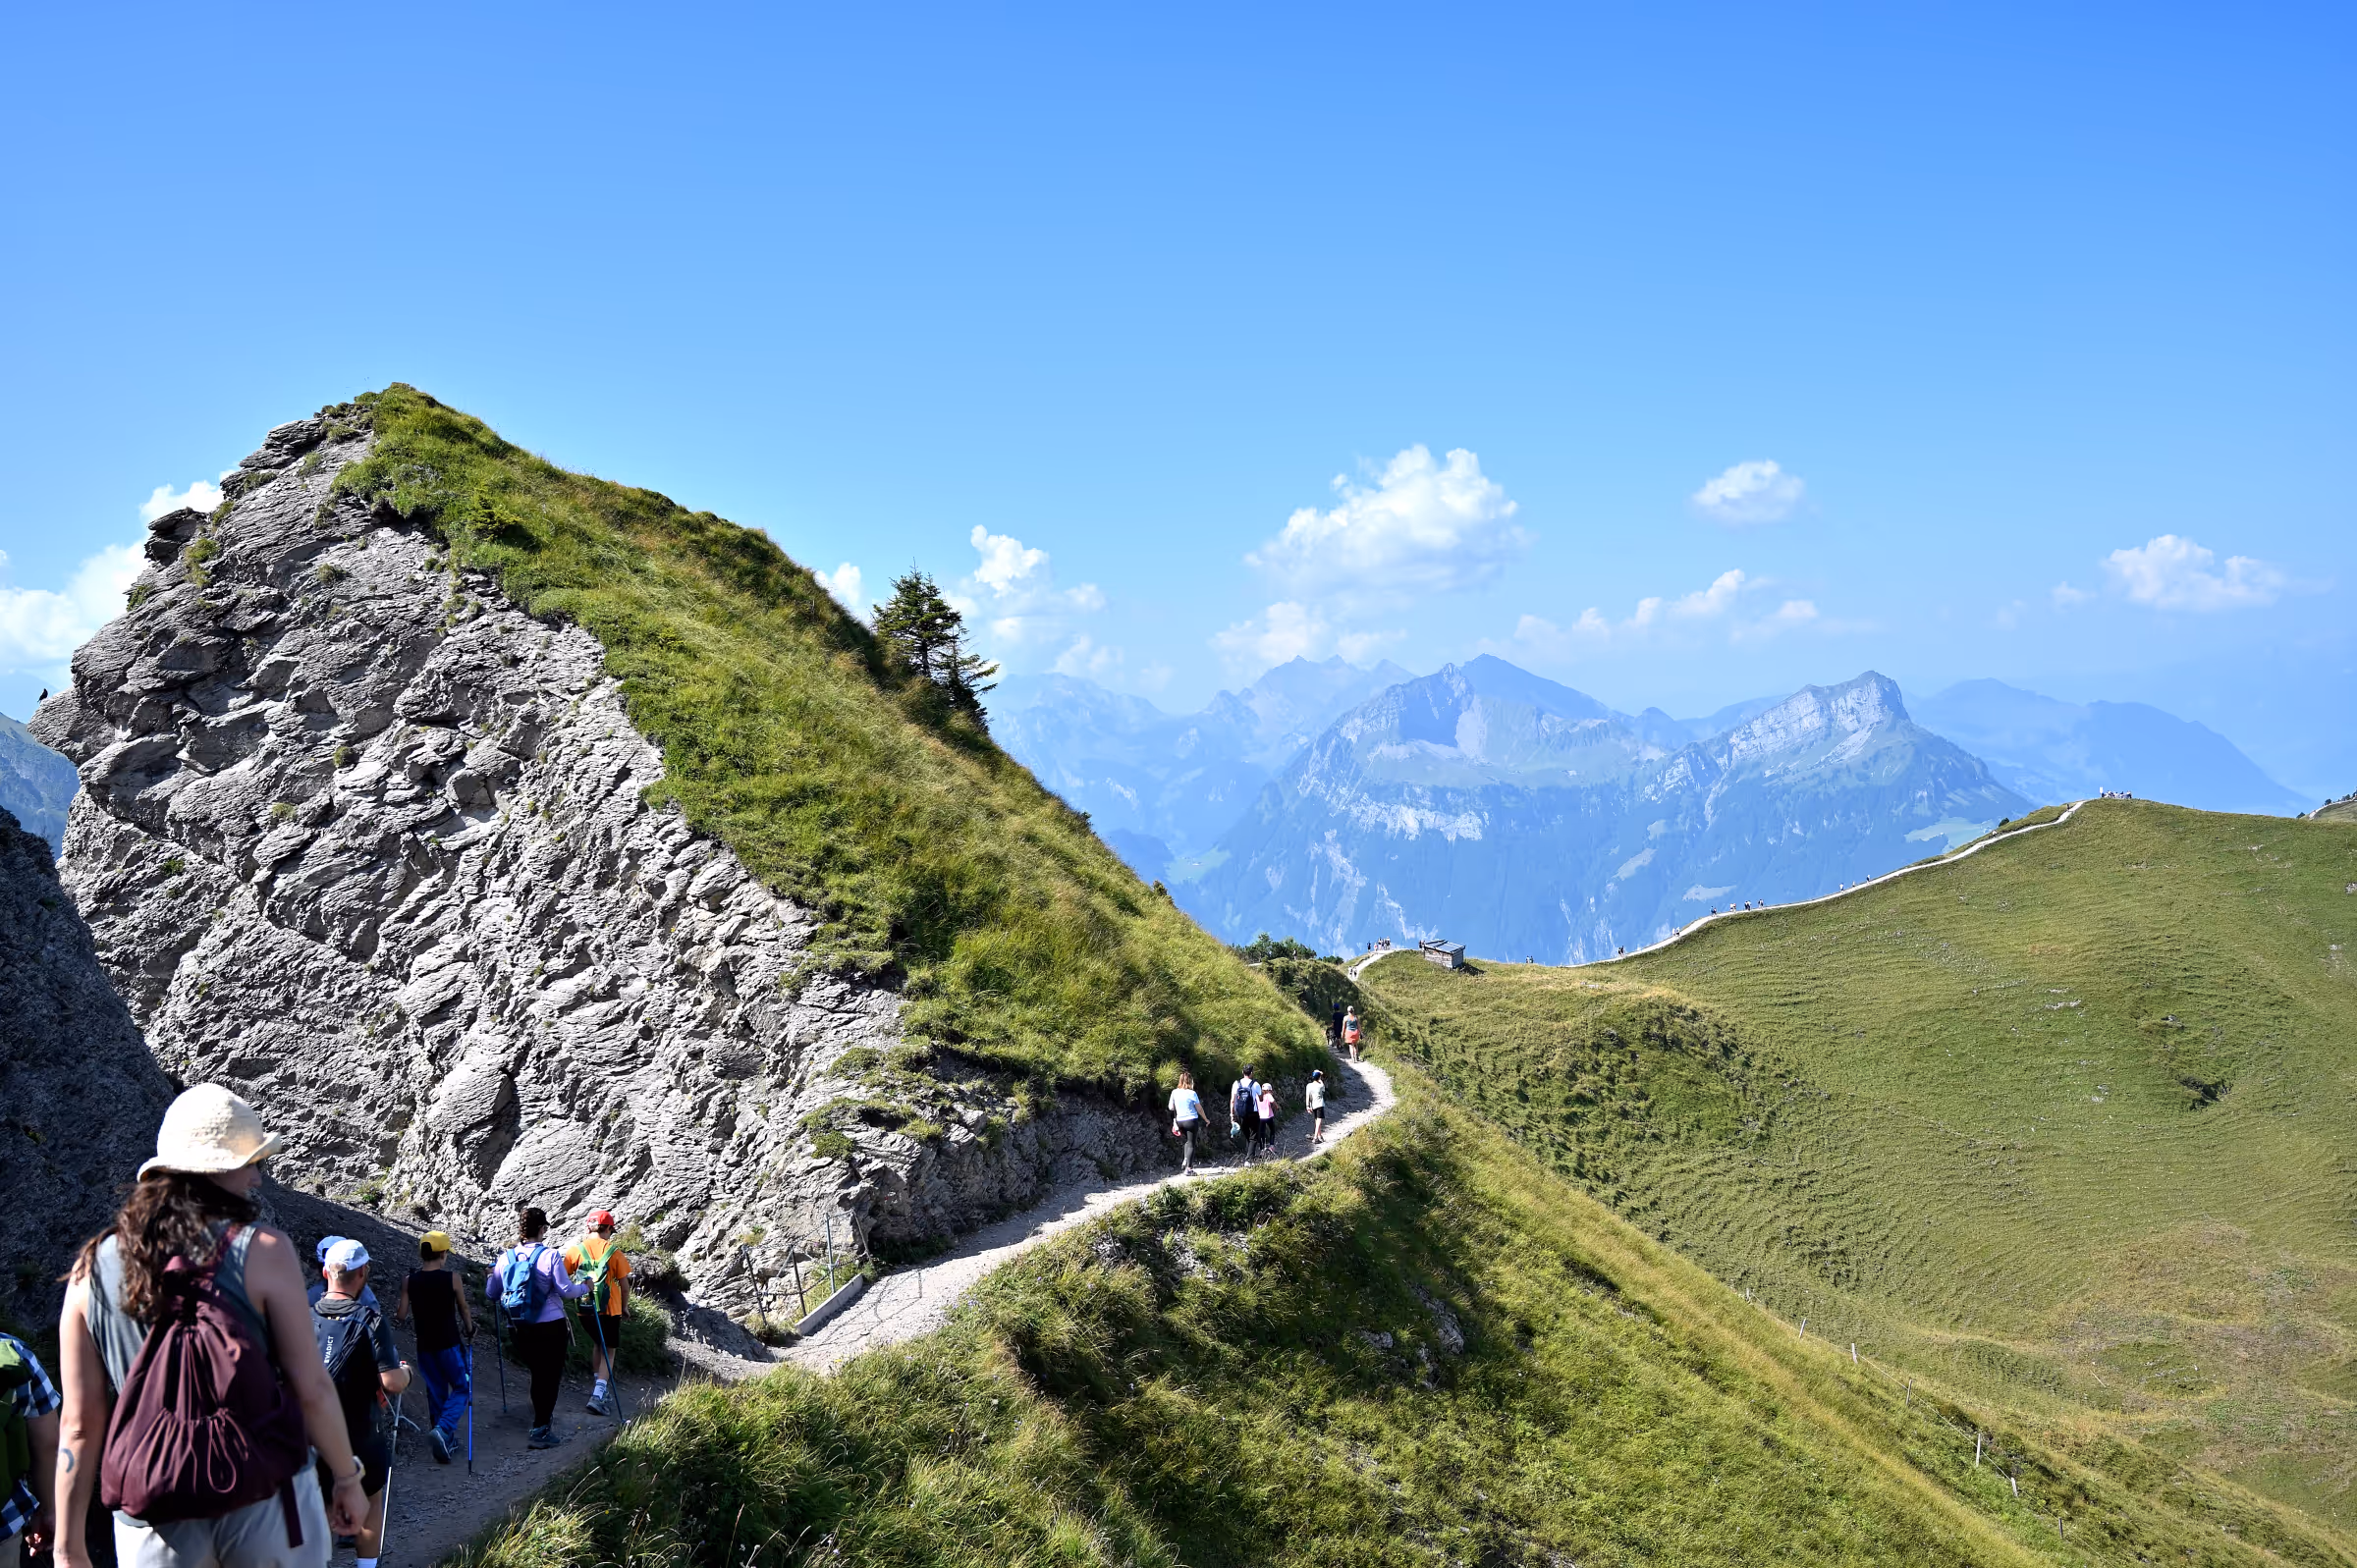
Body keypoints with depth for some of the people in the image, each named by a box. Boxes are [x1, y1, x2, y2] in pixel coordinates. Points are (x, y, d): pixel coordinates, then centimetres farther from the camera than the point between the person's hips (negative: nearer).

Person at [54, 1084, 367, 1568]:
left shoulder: (93, 1269, -1)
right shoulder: (263, 1250, -11)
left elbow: (79, 1425, -1)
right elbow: (312, 1389, -10)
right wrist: (348, 1478, 4)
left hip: (155, 1526, 3)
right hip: (267, 1506, -3)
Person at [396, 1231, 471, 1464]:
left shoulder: (409, 1281, -4)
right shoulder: (451, 1278, -11)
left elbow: (401, 1315, -2)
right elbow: (464, 1309, 0)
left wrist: (396, 1308, 22)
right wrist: (469, 1330, 18)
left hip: (425, 1345, 4)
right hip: (450, 1344, -4)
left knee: (436, 1391, 17)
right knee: (462, 1388, 8)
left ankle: (447, 1440, 22)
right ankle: (443, 1429, -16)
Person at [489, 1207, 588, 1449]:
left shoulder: (506, 1257, 2)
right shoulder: (550, 1256, -11)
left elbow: (491, 1292, 10)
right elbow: (566, 1290, -12)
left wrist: (491, 1275, 31)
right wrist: (585, 1287, 8)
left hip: (519, 1327, 5)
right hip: (550, 1326, -4)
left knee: (537, 1374, 21)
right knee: (550, 1376, 3)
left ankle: (543, 1418, 33)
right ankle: (540, 1431, -1)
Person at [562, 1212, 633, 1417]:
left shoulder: (576, 1249, -3)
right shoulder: (613, 1252, -7)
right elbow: (624, 1285, -3)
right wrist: (625, 1306, 12)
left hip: (584, 1309, 3)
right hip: (609, 1309, -3)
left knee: (597, 1343, 27)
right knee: (608, 1351, 5)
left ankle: (599, 1387, 33)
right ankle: (598, 1396, -11)